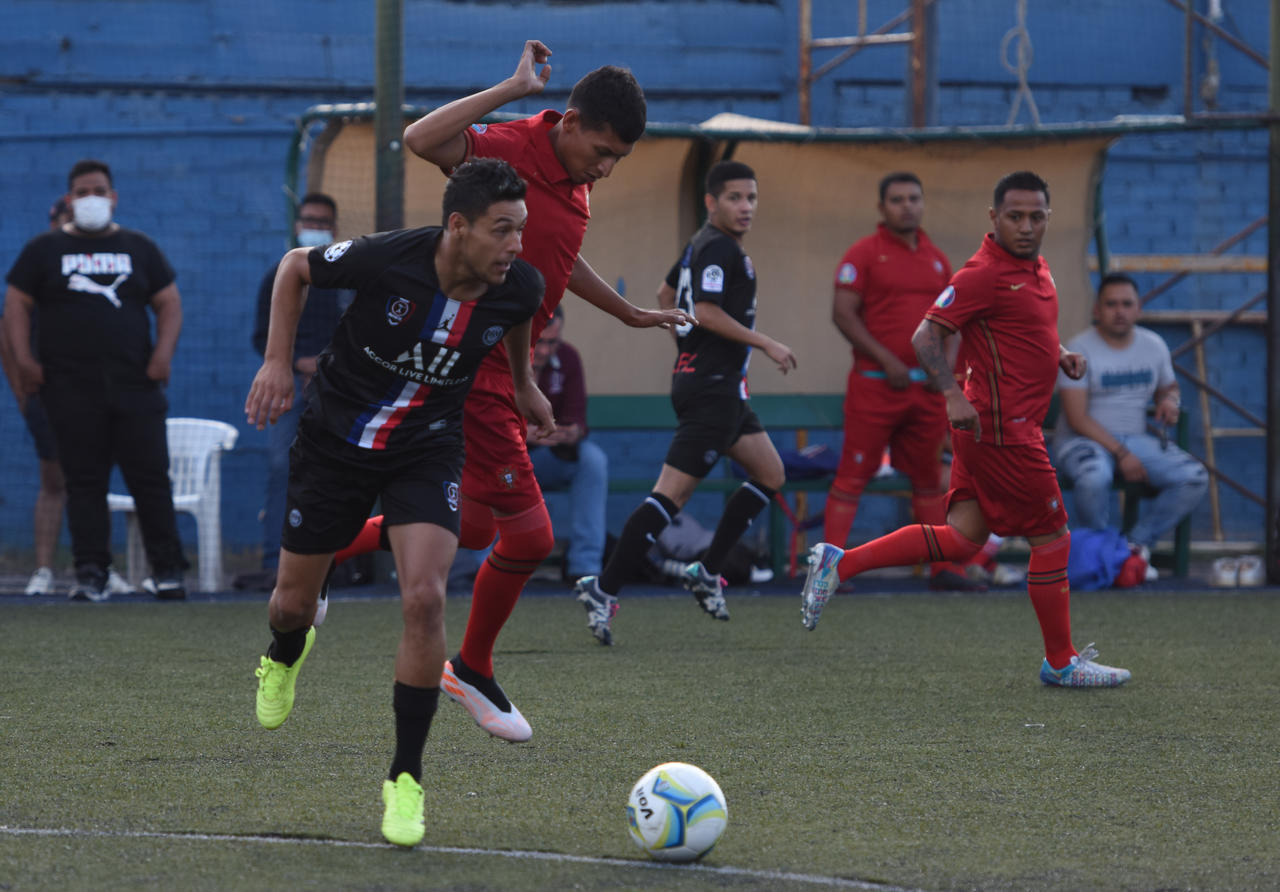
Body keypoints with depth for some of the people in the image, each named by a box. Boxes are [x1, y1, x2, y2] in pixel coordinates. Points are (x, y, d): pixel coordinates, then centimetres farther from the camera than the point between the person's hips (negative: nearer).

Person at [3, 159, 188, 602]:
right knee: (84, 482, -2)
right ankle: (90, 573, 0)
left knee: (151, 477, -4)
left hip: (135, 384, 1)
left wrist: (163, 353, -3)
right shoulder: (44, 250, 11)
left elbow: (169, 302, 13)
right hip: (72, 390, -1)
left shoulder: (139, 248, 14)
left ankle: (168, 569, 1)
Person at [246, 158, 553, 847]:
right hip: (336, 438, -1)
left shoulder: (519, 288, -17)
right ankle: (285, 656, 53)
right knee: (293, 603, 10)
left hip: (428, 449, 1)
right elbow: (295, 268, -7)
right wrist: (277, 361, -11)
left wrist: (523, 383, 21)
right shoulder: (388, 259, -27)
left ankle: (405, 779, -9)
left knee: (424, 598, -21)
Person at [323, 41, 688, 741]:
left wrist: (629, 314, 37)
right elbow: (420, 140, -37)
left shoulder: (577, 179, 9)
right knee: (529, 536, -6)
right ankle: (473, 672, 15)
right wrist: (513, 89, -35)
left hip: (503, 371, 10)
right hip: (470, 365, -10)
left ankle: (325, 548, 32)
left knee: (476, 527, 18)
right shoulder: (509, 151, -19)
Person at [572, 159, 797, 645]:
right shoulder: (717, 248, -15)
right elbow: (707, 312, -23)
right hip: (711, 385, -11)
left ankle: (707, 572, 15)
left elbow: (666, 293, 27)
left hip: (721, 387, 11)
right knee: (672, 492, -13)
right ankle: (604, 589, -15)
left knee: (770, 475, 16)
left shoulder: (702, 245, 16)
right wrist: (766, 344, -17)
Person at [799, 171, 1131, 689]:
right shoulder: (984, 273, -16)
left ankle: (838, 564, 9)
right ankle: (1061, 663, 12)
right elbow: (926, 337, -19)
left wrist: (1060, 356, 11)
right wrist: (953, 395, -30)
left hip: (995, 428, 10)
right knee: (1053, 539, 0)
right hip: (1001, 428, -10)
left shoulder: (1036, 268, 13)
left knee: (961, 540, 9)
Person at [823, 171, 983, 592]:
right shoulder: (863, 254, -3)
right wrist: (886, 360, -16)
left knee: (929, 478, 12)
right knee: (853, 476, -7)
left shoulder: (936, 259, 14)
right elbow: (843, 313, -10)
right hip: (876, 383, -6)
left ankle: (944, 568, 17)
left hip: (928, 386, 6)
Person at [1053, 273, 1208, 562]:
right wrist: (1121, 453, -22)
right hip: (1083, 440, -5)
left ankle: (1138, 543, -9)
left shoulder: (1153, 345, 8)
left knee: (1195, 478, -17)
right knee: (1094, 476, -40)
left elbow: (1169, 387, 25)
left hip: (1136, 438, 5)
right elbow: (1077, 418, -14)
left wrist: (1170, 400, -2)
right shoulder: (1079, 350, -9)